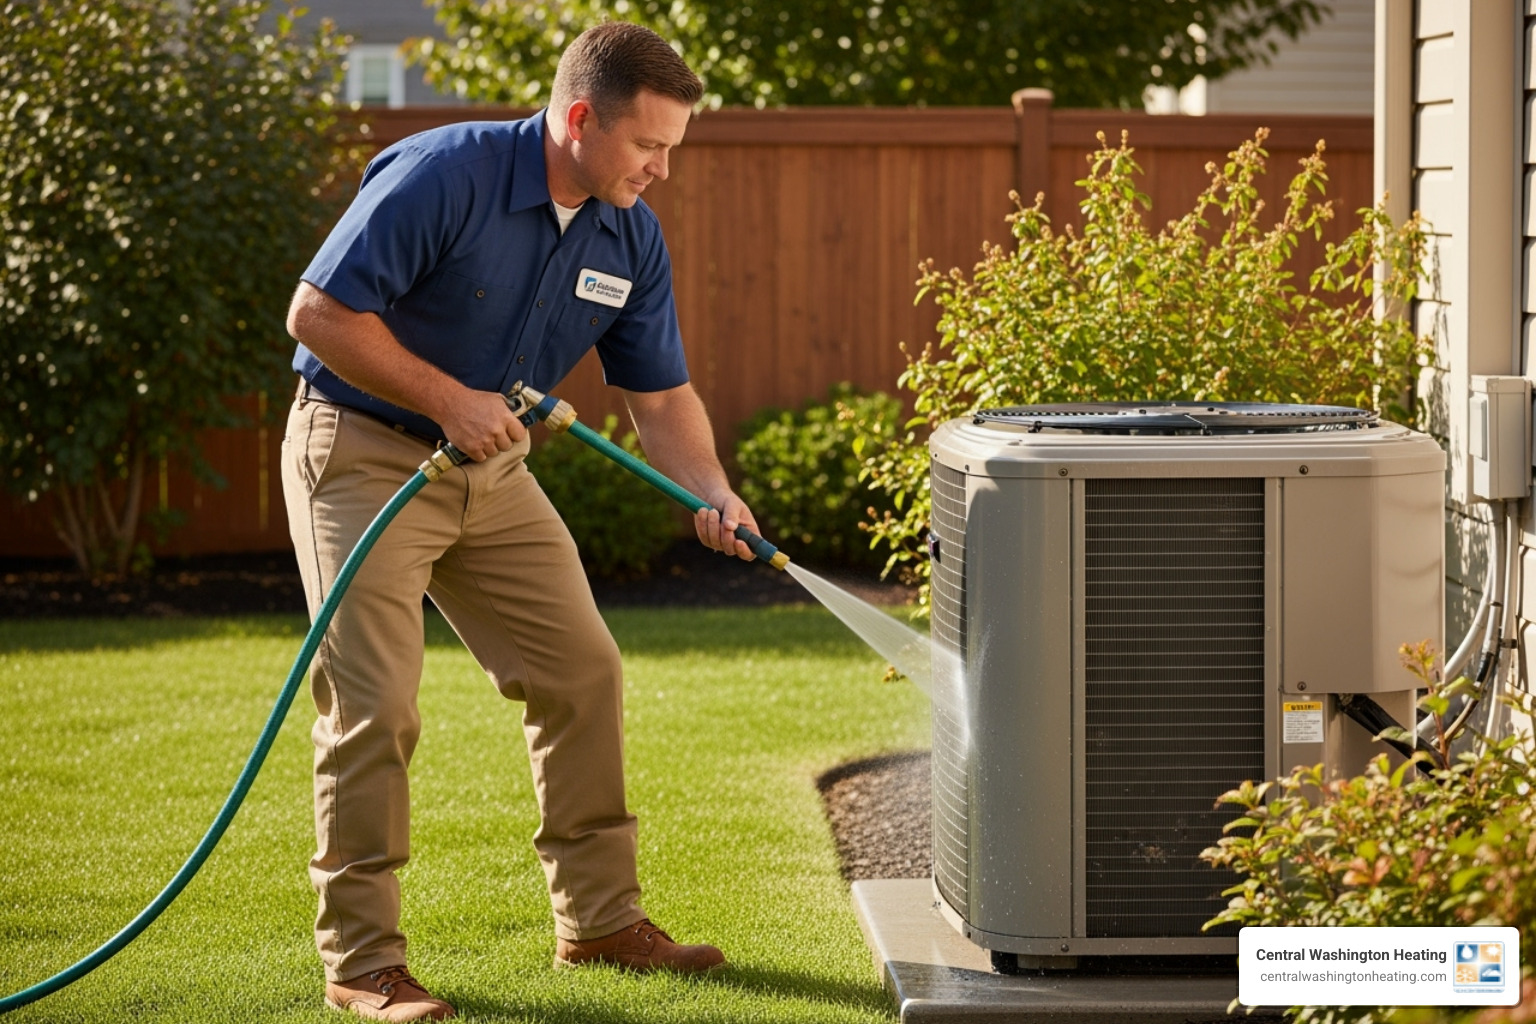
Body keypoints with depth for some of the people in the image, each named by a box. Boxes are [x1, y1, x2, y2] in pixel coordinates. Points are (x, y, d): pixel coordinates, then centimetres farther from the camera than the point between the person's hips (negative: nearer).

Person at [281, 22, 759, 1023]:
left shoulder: (630, 238, -2)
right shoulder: (443, 177, -24)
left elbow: (661, 393, 4)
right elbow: (319, 312, -23)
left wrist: (712, 490, -14)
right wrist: (449, 399, -24)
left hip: (490, 469, 7)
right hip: (362, 454, -7)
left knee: (583, 671, 6)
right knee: (375, 702, -12)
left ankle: (599, 917, 18)